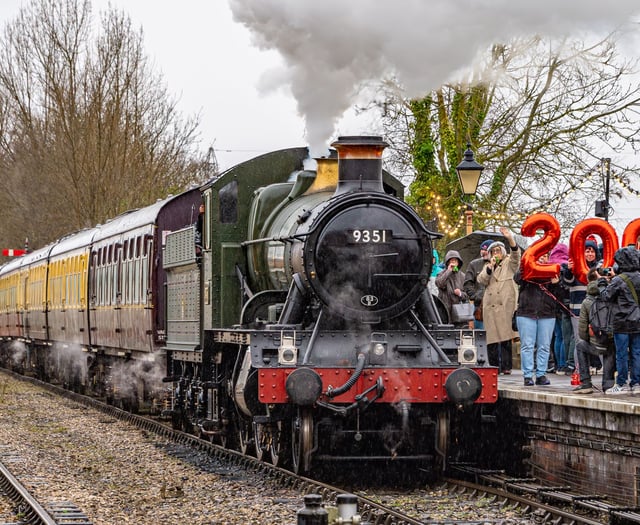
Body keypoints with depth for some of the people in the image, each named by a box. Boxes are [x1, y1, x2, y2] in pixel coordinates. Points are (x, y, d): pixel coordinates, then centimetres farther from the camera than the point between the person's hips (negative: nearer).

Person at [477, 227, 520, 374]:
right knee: (492, 337, -2)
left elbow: (515, 255, -9)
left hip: (505, 305, -3)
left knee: (505, 337, -8)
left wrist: (510, 239, -24)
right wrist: (490, 267, -3)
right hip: (490, 306, 3)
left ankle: (506, 366, -6)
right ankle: (494, 366, 0)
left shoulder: (509, 263, 12)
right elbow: (481, 280, 9)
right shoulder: (487, 266, 23)